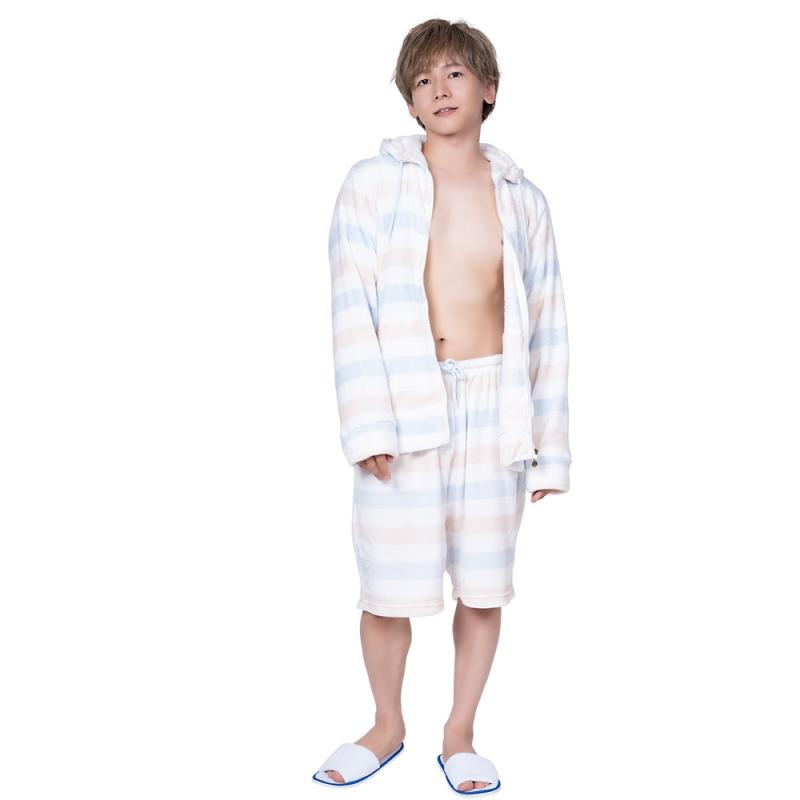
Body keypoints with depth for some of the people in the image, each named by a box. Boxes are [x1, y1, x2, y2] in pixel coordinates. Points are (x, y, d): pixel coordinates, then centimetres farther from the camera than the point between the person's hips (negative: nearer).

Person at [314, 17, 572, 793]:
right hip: (404, 406, -2)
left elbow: (546, 325, 8)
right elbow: (351, 310, -5)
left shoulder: (522, 198, 7)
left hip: (494, 407, 2)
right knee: (388, 589, 4)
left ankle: (459, 736, 29)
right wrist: (367, 423, -14)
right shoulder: (373, 183, 0)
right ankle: (388, 726, 30)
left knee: (483, 586, 9)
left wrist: (551, 445, 5)